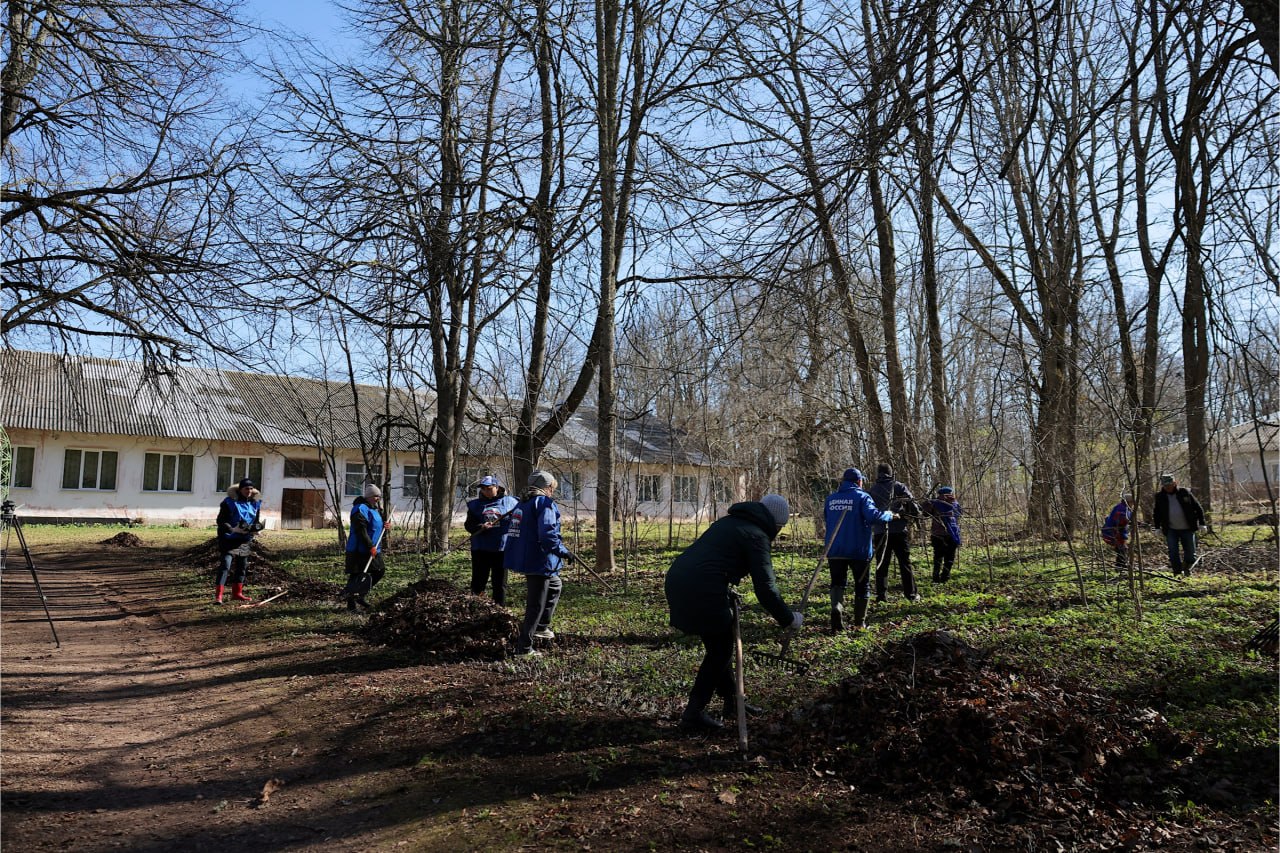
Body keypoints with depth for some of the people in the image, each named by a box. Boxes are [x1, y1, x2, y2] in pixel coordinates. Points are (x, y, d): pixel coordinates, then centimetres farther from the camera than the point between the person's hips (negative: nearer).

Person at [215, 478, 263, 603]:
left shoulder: (255, 503, 5)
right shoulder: (229, 502, -12)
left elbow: (256, 521, 15)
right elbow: (221, 521, -13)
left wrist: (255, 529, -7)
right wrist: (232, 529, -28)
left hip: (244, 540, 6)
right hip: (229, 539, -6)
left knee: (242, 567, 15)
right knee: (225, 565, -15)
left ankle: (237, 593, 29)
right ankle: (219, 595, -15)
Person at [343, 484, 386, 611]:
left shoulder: (374, 509, 16)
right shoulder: (361, 509, -16)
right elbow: (361, 531, -23)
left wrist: (383, 525, 6)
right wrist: (370, 546, -25)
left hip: (372, 549, 10)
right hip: (359, 551, -10)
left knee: (380, 570, 12)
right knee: (356, 576, -4)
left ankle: (360, 595, 24)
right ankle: (351, 603, 6)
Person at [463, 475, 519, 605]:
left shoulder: (509, 502, 1)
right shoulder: (475, 505, 7)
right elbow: (468, 525, 2)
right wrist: (481, 527, -17)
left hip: (502, 548, -1)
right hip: (480, 549, 1)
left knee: (500, 582, 8)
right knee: (478, 581, 6)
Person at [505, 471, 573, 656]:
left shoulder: (522, 503, 14)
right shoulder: (545, 503, -13)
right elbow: (547, 533, -26)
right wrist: (563, 551, -19)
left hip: (522, 557, 10)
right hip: (539, 562, -10)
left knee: (555, 586, 28)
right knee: (536, 605, -1)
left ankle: (542, 627, 31)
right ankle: (524, 647, 3)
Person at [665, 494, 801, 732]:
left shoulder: (728, 522, 23)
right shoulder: (757, 536, -1)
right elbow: (765, 589, -6)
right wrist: (789, 619, 6)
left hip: (677, 579, 9)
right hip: (702, 591, -9)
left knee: (718, 646, 22)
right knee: (720, 652, 8)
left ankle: (731, 699, 35)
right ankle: (694, 713, 11)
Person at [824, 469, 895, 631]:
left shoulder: (830, 498, 7)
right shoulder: (862, 497, -8)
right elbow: (873, 516, -23)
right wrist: (889, 515, -7)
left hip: (834, 550, 3)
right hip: (859, 550, -3)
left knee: (837, 583, 11)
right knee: (862, 586, 13)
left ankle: (836, 609, -18)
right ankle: (859, 623, 17)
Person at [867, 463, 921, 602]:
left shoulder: (871, 491, 7)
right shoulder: (899, 487, 0)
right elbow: (913, 505, -4)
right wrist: (916, 513, 15)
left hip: (880, 532, 2)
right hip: (899, 531, -2)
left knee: (881, 564, 7)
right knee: (905, 563, 7)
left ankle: (880, 595, 4)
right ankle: (911, 594, 11)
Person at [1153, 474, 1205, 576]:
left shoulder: (1185, 493, -2)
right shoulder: (1160, 497, 2)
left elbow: (1198, 508, 3)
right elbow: (1157, 513, 12)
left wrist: (1201, 523, -1)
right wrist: (1157, 527, 6)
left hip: (1187, 529, -1)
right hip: (1171, 530, 1)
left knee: (1190, 552, 5)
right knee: (1173, 552, -5)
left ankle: (1186, 568, 31)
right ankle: (1178, 572, 5)